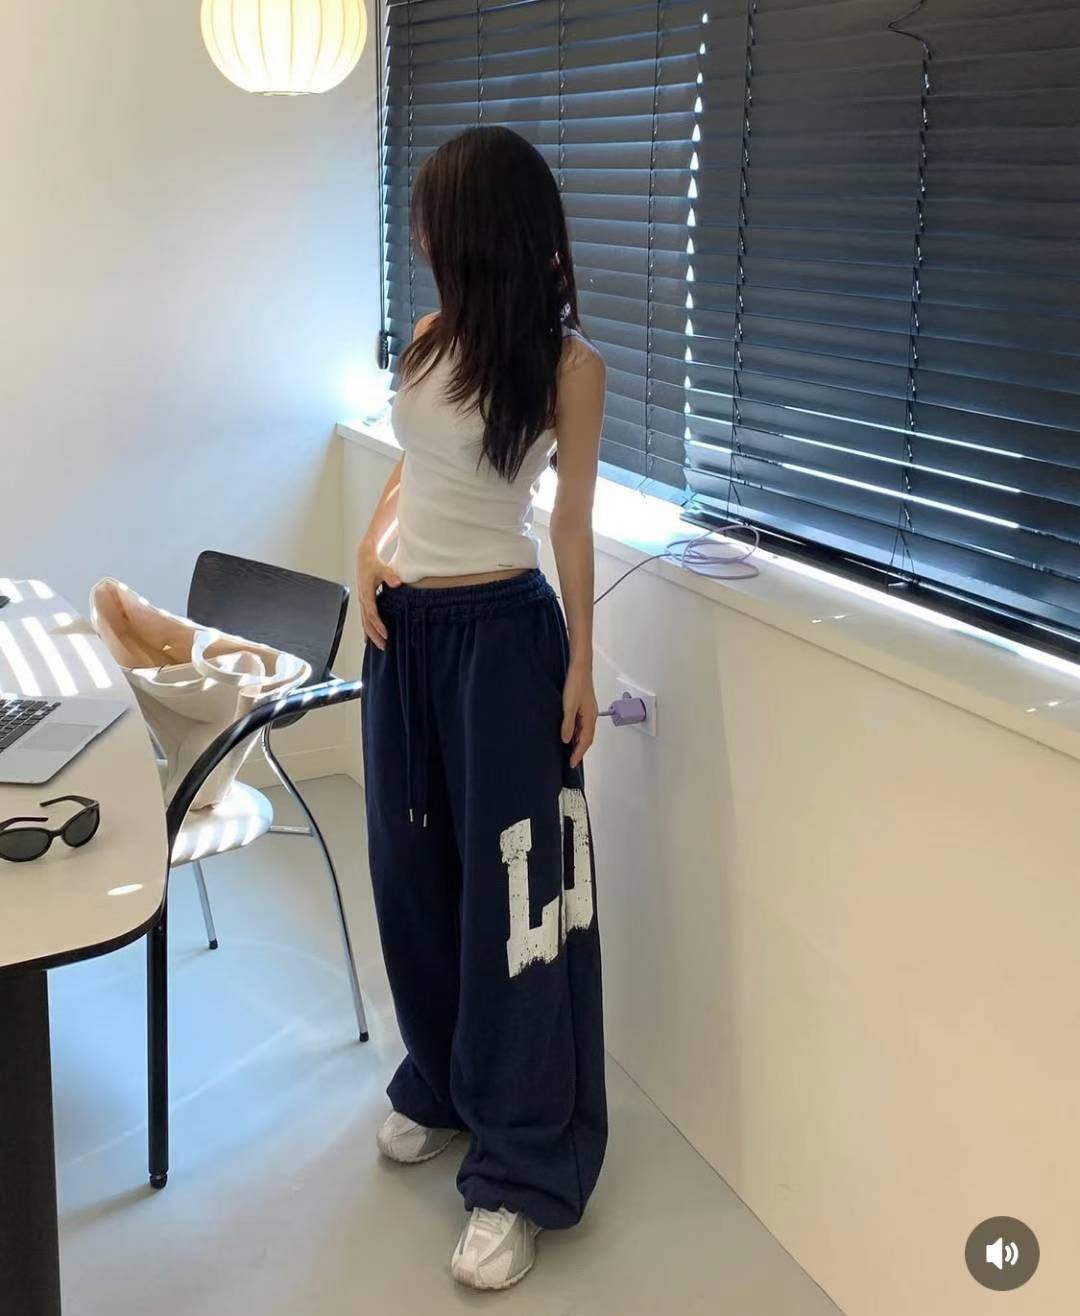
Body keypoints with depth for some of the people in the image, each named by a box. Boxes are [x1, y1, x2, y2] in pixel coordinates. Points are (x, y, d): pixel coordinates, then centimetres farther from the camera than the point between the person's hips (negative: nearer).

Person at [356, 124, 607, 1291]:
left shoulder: (567, 364, -10)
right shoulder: (430, 340, 7)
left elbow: (573, 523, -7)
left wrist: (581, 664, -7)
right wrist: (367, 555, 2)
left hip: (499, 633, -6)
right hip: (402, 628, 7)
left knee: (510, 887, -3)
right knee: (412, 867, 15)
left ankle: (520, 1172, 6)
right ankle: (440, 1084, 37)